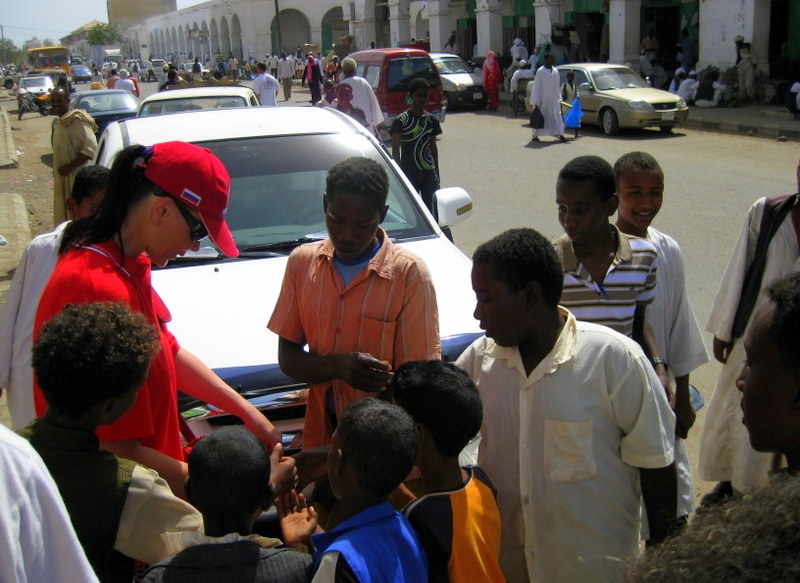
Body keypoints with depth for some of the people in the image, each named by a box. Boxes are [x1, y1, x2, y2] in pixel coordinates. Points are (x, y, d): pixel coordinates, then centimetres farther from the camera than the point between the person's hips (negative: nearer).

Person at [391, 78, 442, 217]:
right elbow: (395, 149, -7)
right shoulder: (400, 121, -5)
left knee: (434, 208, -4)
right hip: (408, 172, -3)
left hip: (429, 172, 3)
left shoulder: (432, 120, 8)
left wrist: (436, 170, 16)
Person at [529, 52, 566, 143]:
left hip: (554, 99, 5)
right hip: (543, 99, -5)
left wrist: (559, 98, 12)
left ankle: (560, 134, 0)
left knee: (557, 116, -1)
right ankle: (535, 135, 15)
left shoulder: (555, 71, 9)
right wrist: (535, 101, -11)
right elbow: (536, 87, -8)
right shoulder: (540, 71, -8)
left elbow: (558, 86, 15)